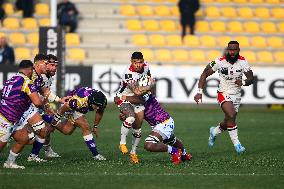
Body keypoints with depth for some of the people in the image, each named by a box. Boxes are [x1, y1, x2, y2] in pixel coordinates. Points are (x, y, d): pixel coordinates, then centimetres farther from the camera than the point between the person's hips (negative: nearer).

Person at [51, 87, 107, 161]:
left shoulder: (99, 101, -26)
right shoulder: (79, 100, -43)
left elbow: (99, 112, 0)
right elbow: (64, 108, -26)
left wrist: (95, 126, 10)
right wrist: (55, 120, -12)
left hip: (81, 109, 7)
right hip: (69, 107, -7)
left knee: (67, 131, 15)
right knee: (85, 127, -20)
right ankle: (95, 154, -15)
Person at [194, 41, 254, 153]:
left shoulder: (243, 62, -7)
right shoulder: (220, 62, -14)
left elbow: (251, 78, -5)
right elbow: (205, 74, -5)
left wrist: (243, 82, -28)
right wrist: (199, 92, -11)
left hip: (237, 96, 4)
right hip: (224, 94, -4)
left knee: (228, 123, 11)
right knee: (231, 116, -26)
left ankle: (215, 132, 43)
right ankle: (236, 143, -19)